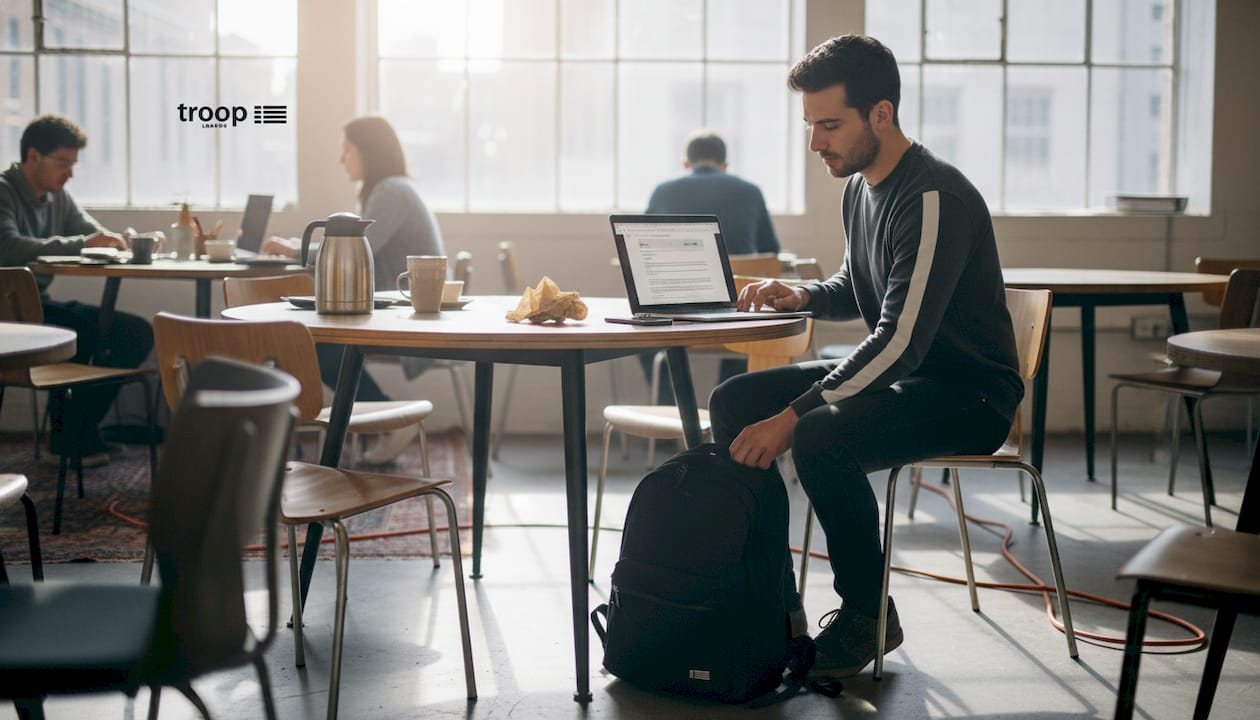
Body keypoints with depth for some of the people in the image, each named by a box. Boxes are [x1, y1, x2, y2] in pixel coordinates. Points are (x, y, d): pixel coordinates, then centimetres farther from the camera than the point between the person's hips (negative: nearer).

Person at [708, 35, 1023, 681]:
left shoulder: (935, 198, -23)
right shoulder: (859, 188, 7)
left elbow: (900, 341, -30)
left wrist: (791, 418, -32)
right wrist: (803, 297, 2)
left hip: (967, 392, -9)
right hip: (895, 372, 9)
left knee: (820, 438, -33)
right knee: (734, 402, -3)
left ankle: (868, 613, -8)